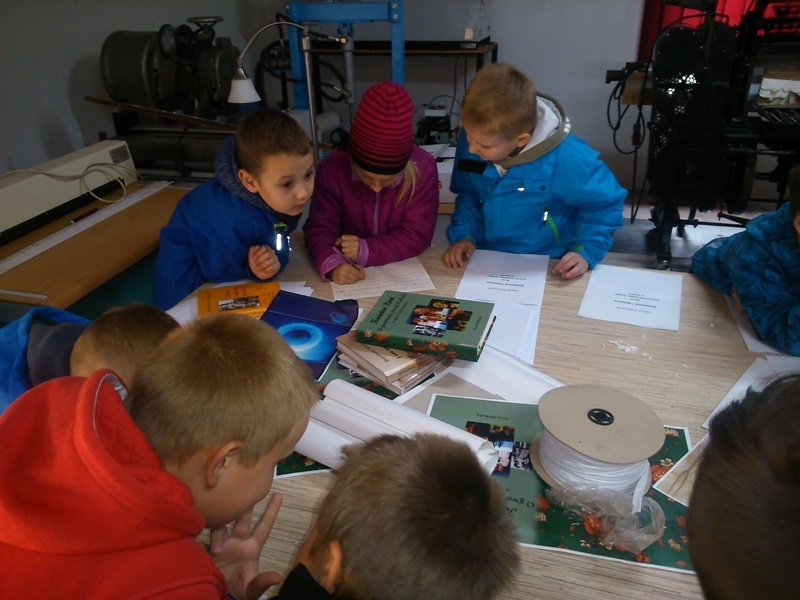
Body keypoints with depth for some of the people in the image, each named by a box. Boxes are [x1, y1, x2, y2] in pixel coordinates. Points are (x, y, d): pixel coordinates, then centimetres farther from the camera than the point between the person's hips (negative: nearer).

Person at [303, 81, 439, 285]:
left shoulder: (423, 168, -17)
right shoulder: (333, 167, -15)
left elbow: (418, 236, -15)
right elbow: (319, 229, -13)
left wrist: (366, 251, -27)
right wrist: (332, 265, -34)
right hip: (351, 272, 0)